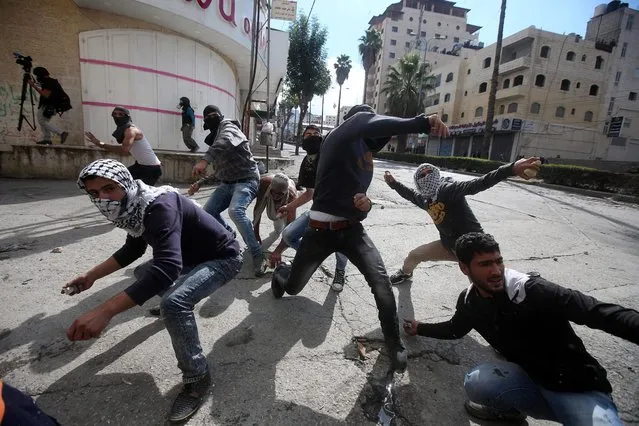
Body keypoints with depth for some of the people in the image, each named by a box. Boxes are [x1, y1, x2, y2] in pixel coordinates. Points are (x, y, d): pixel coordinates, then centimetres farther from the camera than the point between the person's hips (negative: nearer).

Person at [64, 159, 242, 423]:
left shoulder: (160, 206, -33)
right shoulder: (135, 207, -3)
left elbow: (167, 268, -46)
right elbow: (132, 250, 15)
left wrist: (105, 311, -50)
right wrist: (92, 275, 7)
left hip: (223, 258, -10)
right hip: (192, 257, 10)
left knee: (174, 303, -31)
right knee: (144, 274, 21)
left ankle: (197, 379, -11)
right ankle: (181, 306, 44)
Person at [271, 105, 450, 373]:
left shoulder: (366, 155, 9)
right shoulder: (338, 139, -12)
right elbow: (365, 123, -35)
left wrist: (366, 205, -11)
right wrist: (423, 123, -42)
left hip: (351, 228, 4)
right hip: (321, 230, -4)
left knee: (381, 281, -19)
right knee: (292, 288, 14)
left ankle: (394, 343, 3)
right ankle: (281, 272, 52)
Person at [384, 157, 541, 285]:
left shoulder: (448, 189, -24)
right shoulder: (424, 199, -1)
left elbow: (476, 184, -39)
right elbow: (411, 194, 23)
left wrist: (511, 169, -53)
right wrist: (393, 183, 27)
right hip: (448, 244, 7)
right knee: (413, 256, 18)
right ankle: (405, 273, 53)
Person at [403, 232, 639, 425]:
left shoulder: (533, 290, -25)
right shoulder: (470, 301, -6)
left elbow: (601, 313, -34)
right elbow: (455, 329, 16)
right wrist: (420, 328, 18)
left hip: (578, 387, -4)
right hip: (529, 379, 4)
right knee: (476, 381, -27)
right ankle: (511, 407, 5)